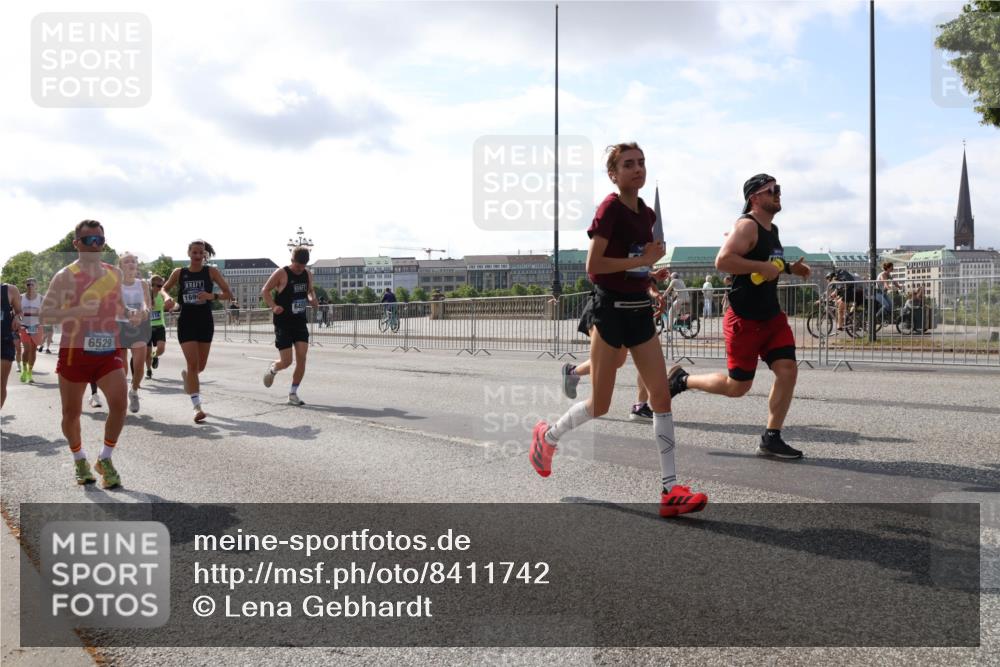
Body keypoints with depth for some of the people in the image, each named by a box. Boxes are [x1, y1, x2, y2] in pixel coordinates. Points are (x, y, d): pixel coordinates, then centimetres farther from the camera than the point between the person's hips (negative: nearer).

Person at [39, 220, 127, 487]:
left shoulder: (115, 274, 8)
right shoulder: (65, 276, -6)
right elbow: (46, 314, -13)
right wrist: (78, 310, -26)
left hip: (108, 353, 2)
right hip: (74, 353, -2)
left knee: (119, 404, -15)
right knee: (71, 412, 7)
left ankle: (105, 460, 4)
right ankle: (79, 460, 32)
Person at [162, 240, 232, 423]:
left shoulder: (211, 272, -2)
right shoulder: (179, 273, 2)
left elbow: (229, 294, -5)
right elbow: (164, 289, 16)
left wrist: (212, 296, -23)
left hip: (205, 323, 1)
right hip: (186, 322, -1)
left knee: (200, 366, 13)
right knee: (193, 363, -12)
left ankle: (186, 373, 50)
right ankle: (197, 407, -11)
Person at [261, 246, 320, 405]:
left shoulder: (308, 274, 6)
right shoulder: (281, 273, -10)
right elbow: (265, 291, -5)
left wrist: (312, 299, 0)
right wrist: (273, 306, -20)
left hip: (300, 322, 5)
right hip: (283, 324, -5)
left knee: (302, 358, -4)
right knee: (286, 361, -5)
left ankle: (293, 394, 7)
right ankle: (272, 369, 31)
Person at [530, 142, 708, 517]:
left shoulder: (647, 213, 12)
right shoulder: (610, 208, -12)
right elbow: (593, 266, -18)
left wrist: (651, 290, 6)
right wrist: (643, 260, -17)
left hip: (639, 310, 7)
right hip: (610, 309, -7)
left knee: (661, 395, -2)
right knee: (600, 406, 2)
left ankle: (670, 490, 2)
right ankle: (547, 436, 31)